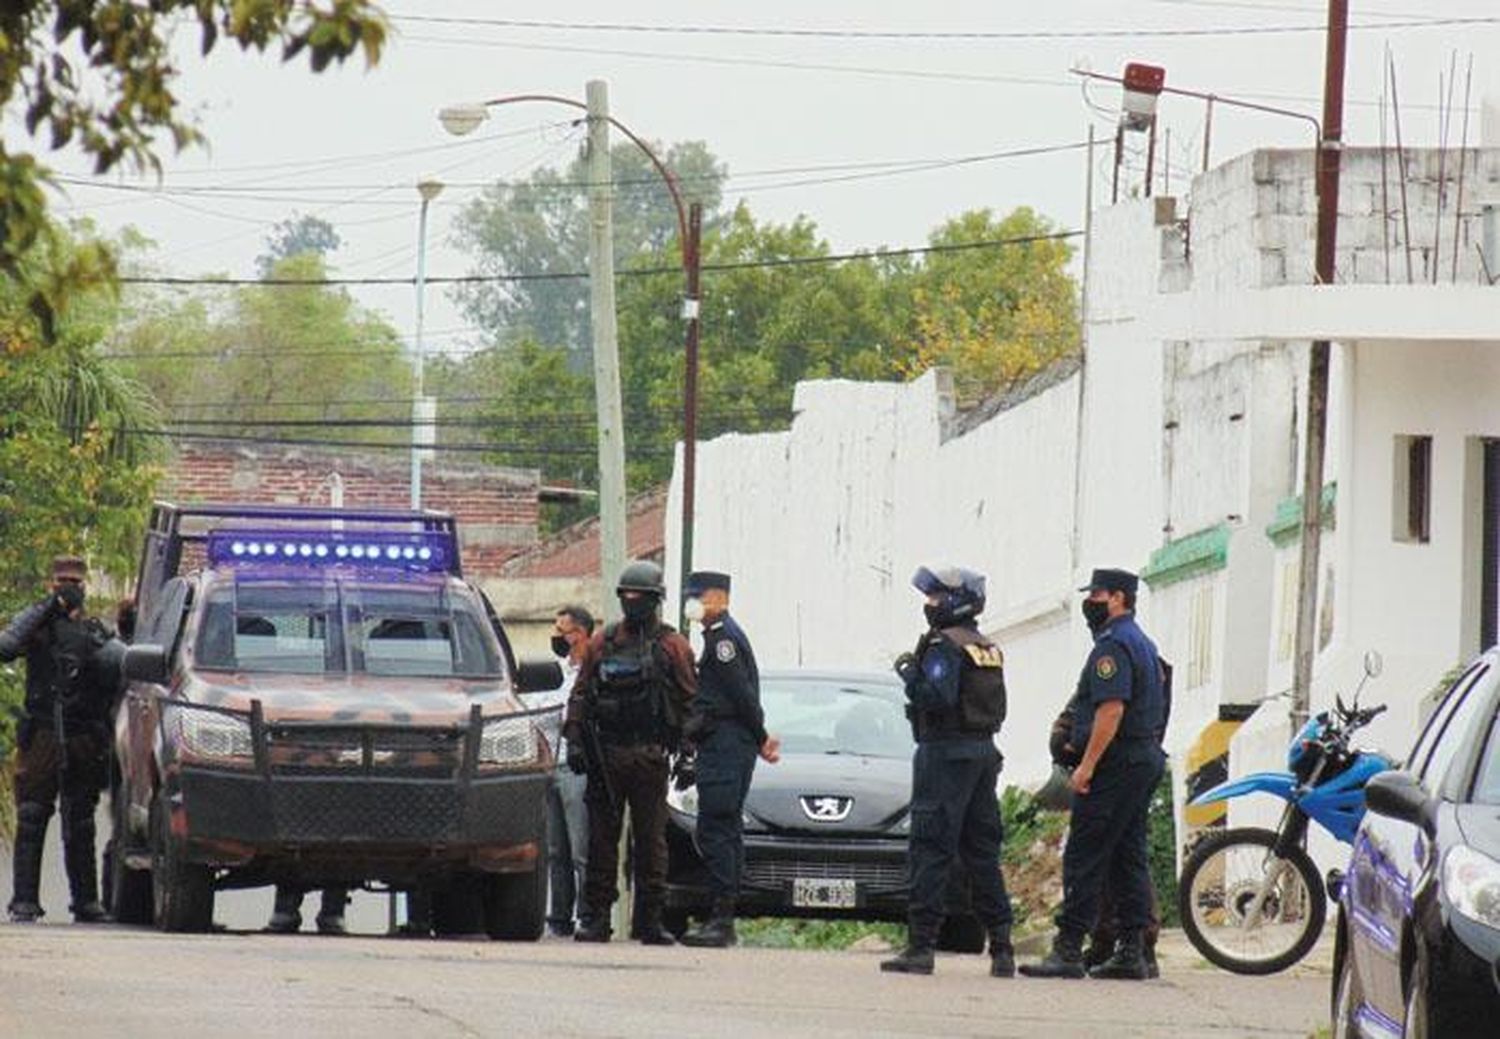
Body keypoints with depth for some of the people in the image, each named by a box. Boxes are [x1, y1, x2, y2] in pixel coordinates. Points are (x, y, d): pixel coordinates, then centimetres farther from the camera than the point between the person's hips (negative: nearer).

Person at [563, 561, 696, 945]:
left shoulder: (672, 647, 5)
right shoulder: (602, 644, 12)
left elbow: (689, 701, 3)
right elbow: (580, 694, 13)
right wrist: (575, 740, 2)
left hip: (649, 756, -2)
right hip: (604, 755, 2)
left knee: (651, 840, 0)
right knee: (601, 838, 2)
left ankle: (651, 920, 3)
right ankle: (595, 917, 5)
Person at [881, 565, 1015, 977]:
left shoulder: (944, 646, -12)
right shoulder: (989, 650, 14)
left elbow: (937, 697, -24)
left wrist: (909, 673, -11)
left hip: (946, 752, -8)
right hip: (984, 750, 8)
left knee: (930, 851, -8)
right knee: (982, 851, 11)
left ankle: (921, 944, -13)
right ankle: (1001, 947, 10)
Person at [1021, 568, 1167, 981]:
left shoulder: (1113, 645, -13)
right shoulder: (1143, 643, 20)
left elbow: (1111, 709, -22)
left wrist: (1087, 765, -22)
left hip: (1116, 762, -10)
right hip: (1146, 758, 10)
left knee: (1084, 857, -10)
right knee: (1129, 857, 10)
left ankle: (1069, 949, -14)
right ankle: (1132, 952, 8)